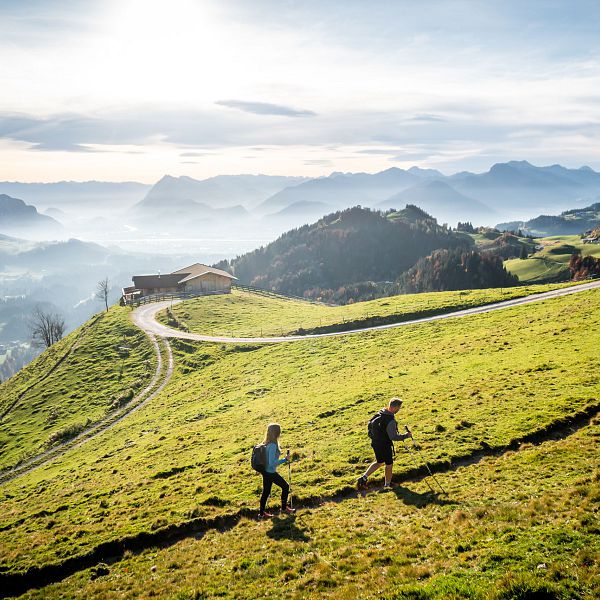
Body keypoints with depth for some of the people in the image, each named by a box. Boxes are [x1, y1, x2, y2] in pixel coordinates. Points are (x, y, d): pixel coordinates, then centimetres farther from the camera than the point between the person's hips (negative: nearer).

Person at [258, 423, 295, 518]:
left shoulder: (266, 443, 2)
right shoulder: (273, 445, -25)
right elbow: (272, 463, -27)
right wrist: (285, 459, -20)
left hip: (265, 471, 8)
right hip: (271, 472, -8)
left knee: (266, 491, 17)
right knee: (285, 486, 11)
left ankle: (262, 513, 24)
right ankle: (284, 508, 23)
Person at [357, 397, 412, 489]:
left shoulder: (380, 413, -4)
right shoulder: (390, 421, -29)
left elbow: (370, 424, 10)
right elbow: (393, 437, -26)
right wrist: (406, 435, -14)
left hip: (375, 443, 8)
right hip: (384, 445, -7)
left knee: (379, 462, 26)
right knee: (389, 464, 16)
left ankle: (364, 477, 17)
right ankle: (387, 484, 33)